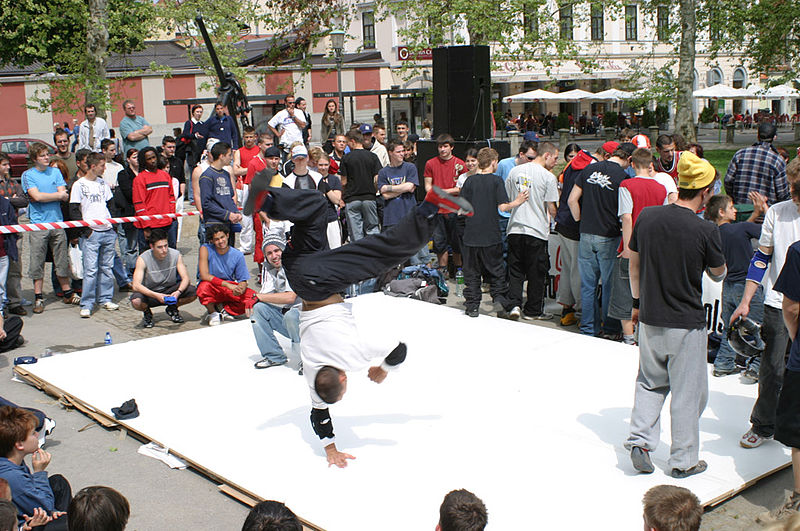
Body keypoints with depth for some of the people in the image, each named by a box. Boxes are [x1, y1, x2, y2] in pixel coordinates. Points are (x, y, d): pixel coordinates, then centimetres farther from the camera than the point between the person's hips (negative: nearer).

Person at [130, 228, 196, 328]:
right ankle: (147, 312, 4)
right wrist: (156, 295, -42)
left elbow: (185, 278, -14)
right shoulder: (143, 259, -21)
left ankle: (172, 308, 8)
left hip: (170, 290, 2)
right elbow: (136, 285, -28)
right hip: (149, 292, -2)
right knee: (136, 302, -36)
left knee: (193, 292, -24)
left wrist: (178, 292, -36)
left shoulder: (176, 255, -13)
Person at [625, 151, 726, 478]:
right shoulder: (705, 230, -17)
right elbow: (718, 274, -2)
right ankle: (683, 460, 19)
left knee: (650, 383, 22)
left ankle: (640, 439, 11)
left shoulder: (647, 217, -5)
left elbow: (634, 264, 6)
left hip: (650, 319, 4)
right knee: (688, 392, 10)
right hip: (687, 323, -4)